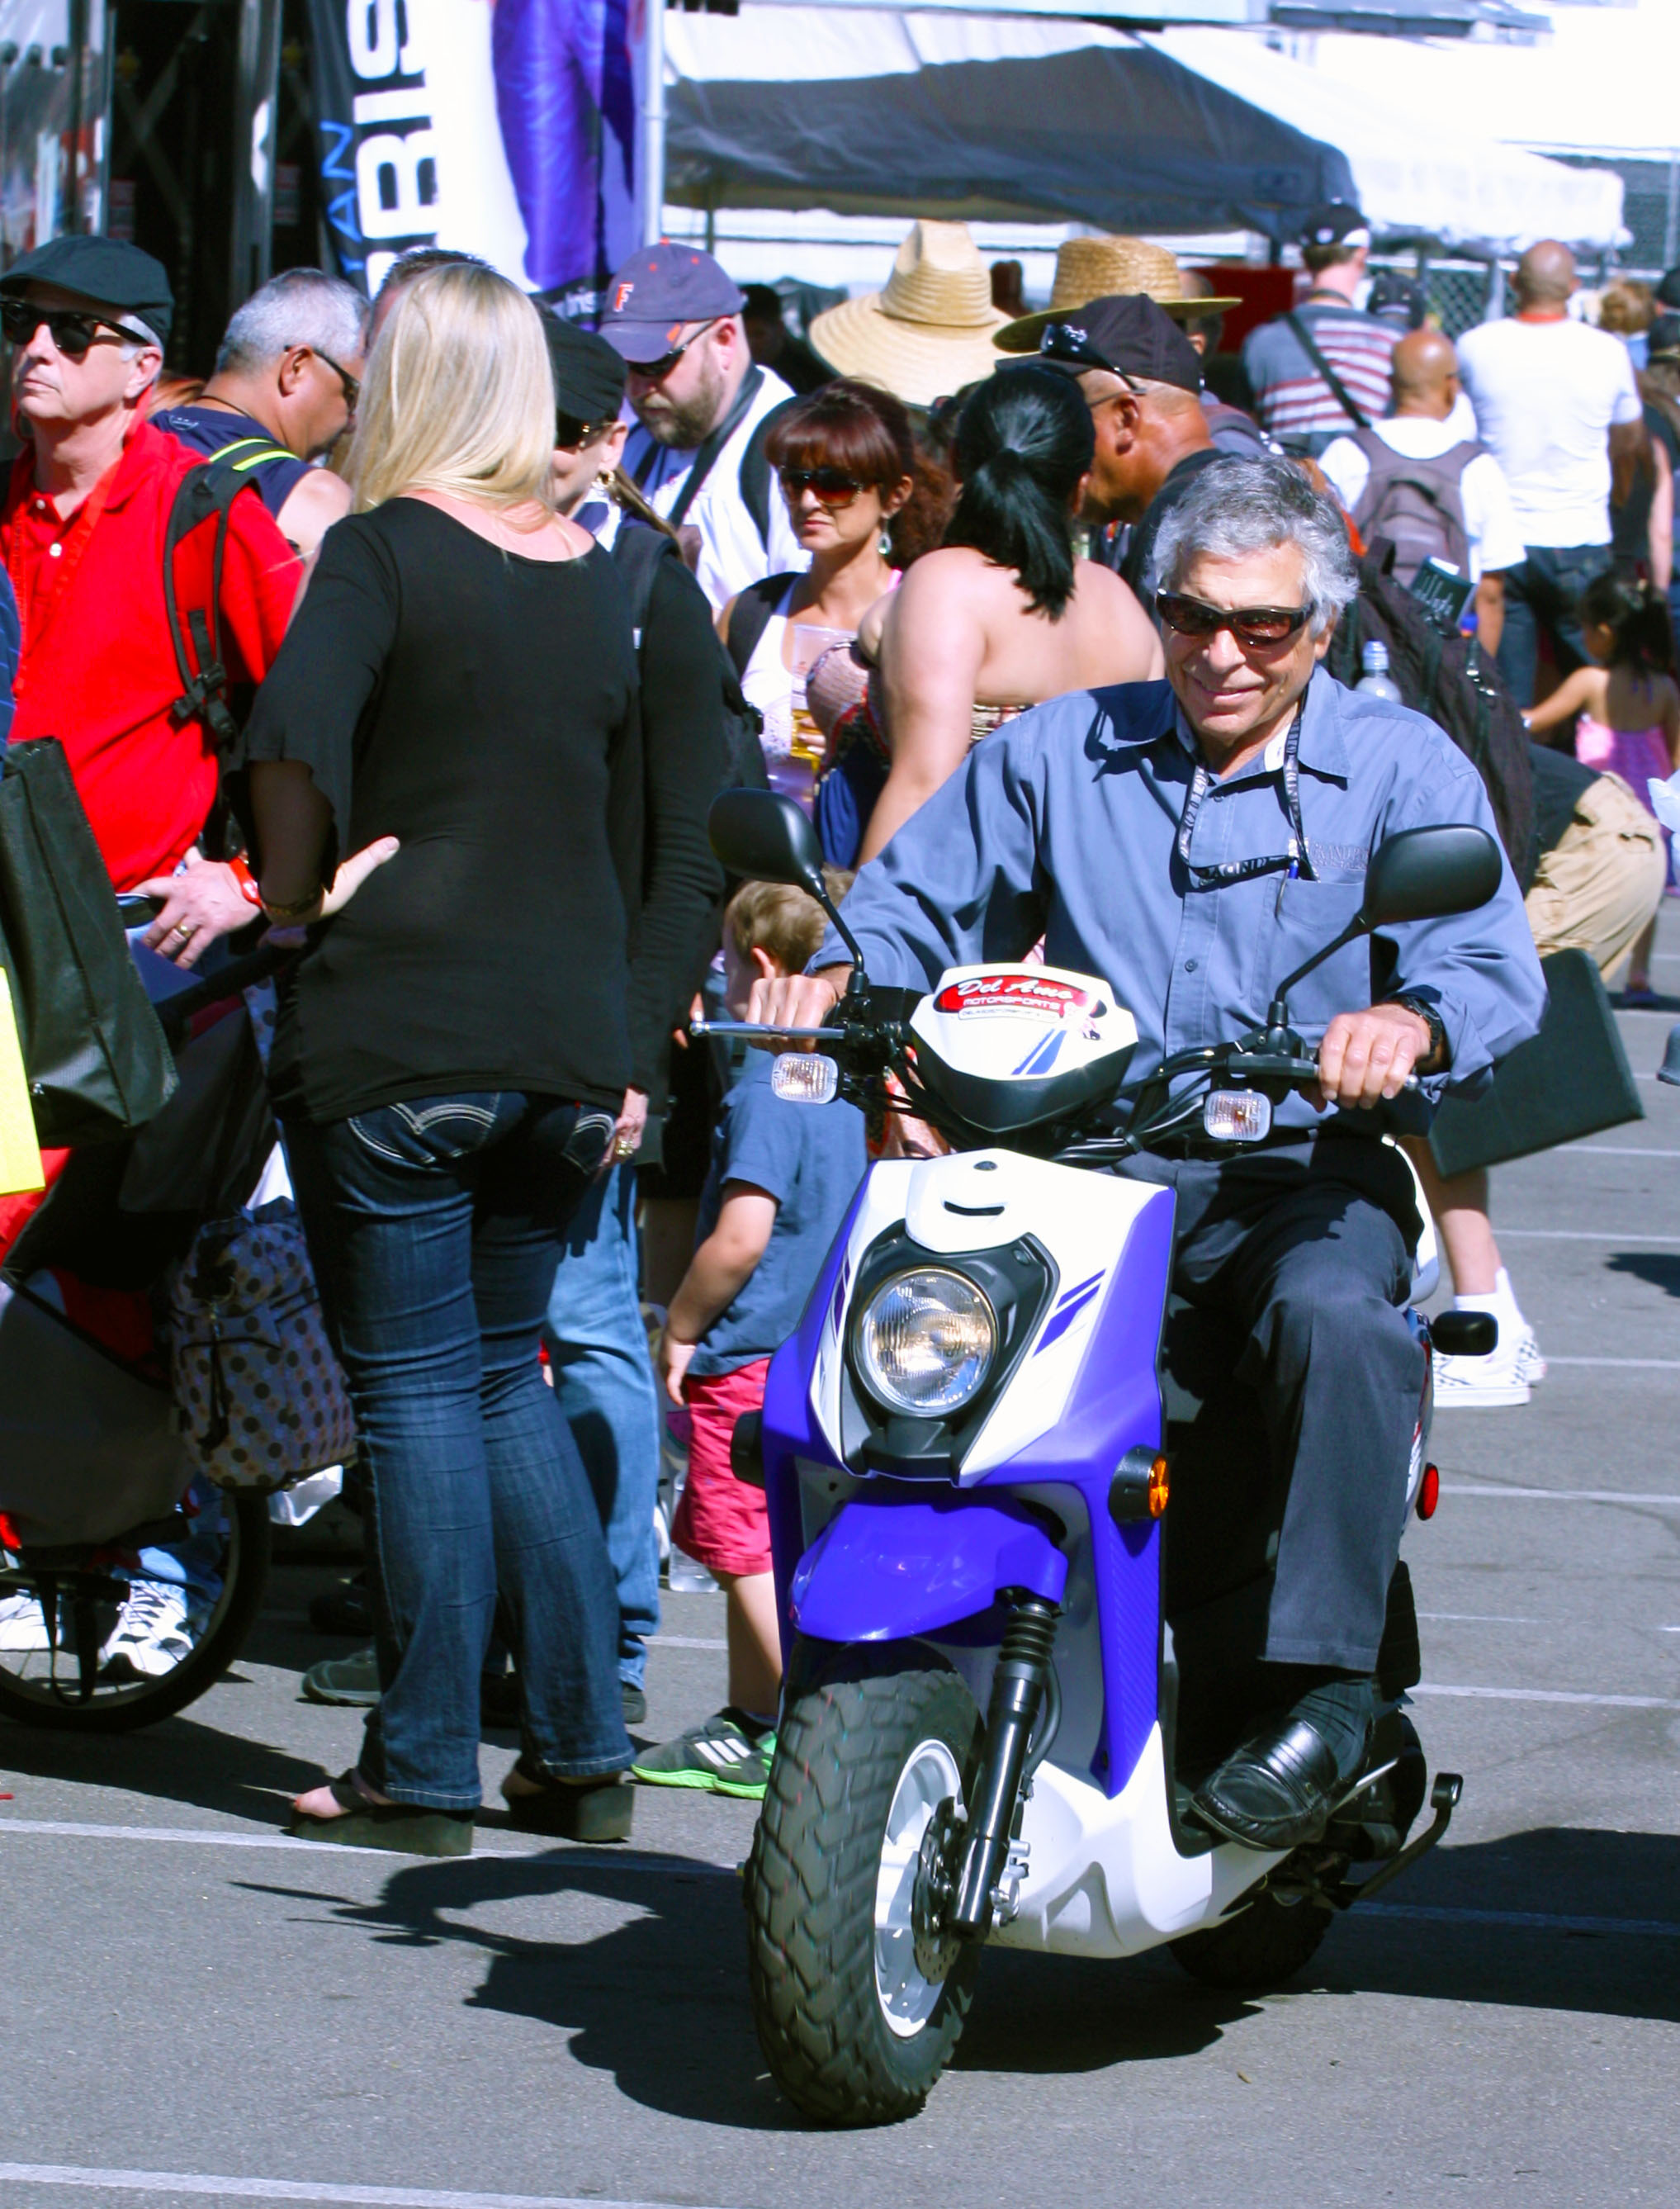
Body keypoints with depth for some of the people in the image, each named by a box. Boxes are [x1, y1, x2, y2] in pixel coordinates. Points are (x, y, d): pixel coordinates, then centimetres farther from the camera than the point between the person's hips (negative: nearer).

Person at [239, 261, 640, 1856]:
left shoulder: (385, 551, -8)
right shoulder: (599, 575, 10)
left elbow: (293, 737, -23)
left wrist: (293, 886, -6)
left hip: (395, 1030, -6)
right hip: (565, 1039, 6)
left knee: (416, 1392, -1)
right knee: (506, 1381, 16)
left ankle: (423, 1771, 1)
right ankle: (581, 1748, 13)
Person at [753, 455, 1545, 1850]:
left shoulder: (1402, 768, 6)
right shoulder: (1060, 754, 16)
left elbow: (1493, 970, -7)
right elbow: (920, 901, 17)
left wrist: (1408, 1023, -31)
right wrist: (838, 975, -7)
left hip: (1302, 1174, -3)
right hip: (1078, 1166, 3)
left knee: (1335, 1316, -37)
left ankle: (1323, 1693, -33)